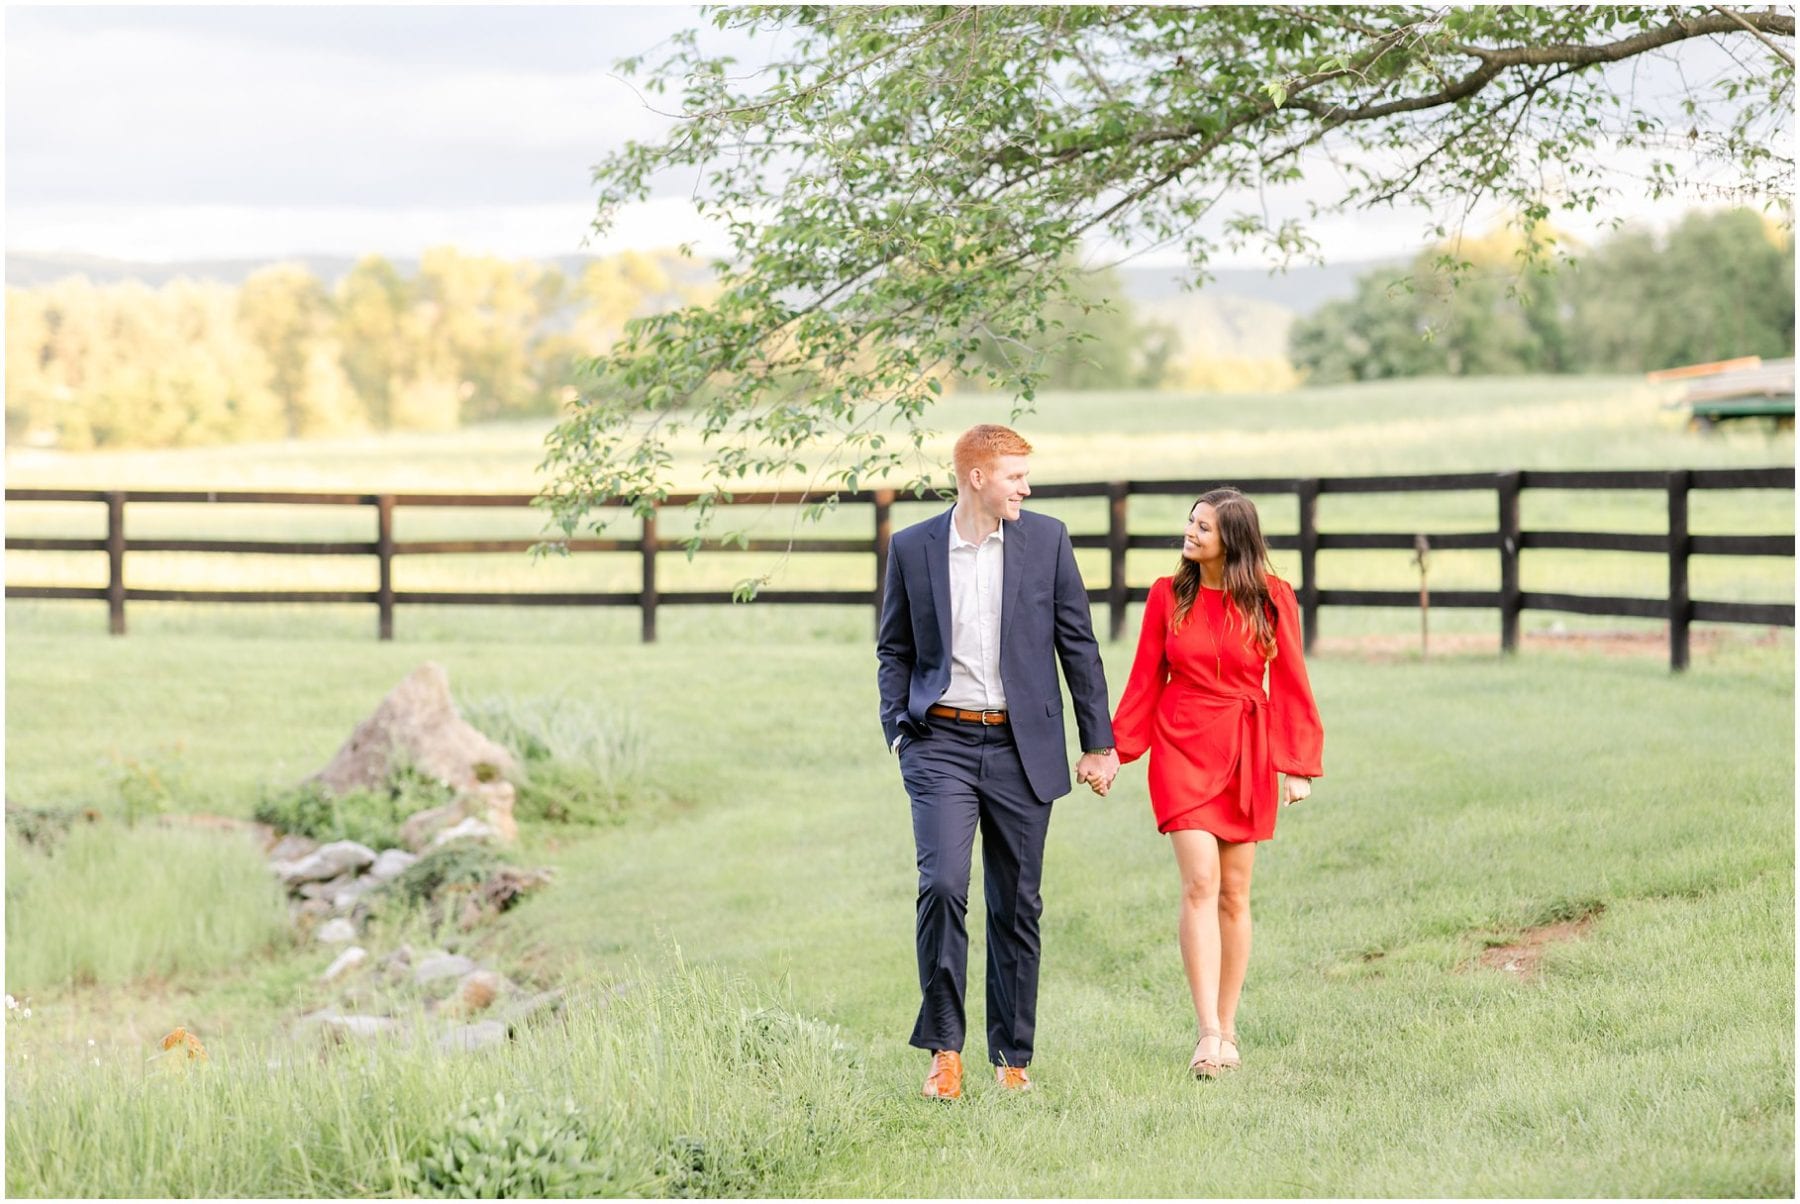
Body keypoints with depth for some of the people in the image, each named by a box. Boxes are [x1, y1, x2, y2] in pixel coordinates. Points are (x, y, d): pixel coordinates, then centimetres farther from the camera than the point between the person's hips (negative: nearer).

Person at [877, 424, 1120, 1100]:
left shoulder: (1046, 540, 4)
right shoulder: (912, 548, 3)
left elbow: (1078, 645, 8)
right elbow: (894, 650, 12)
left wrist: (1098, 742, 6)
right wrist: (898, 730, -1)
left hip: (1021, 748, 1)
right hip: (942, 745, -1)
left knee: (1017, 907, 5)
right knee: (943, 886, -16)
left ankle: (1012, 1057, 15)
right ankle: (944, 1049, -5)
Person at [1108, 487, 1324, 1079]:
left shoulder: (1272, 598, 0)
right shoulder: (1168, 596, 3)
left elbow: (1290, 686, 2)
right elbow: (1145, 681, 8)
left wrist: (1297, 765, -3)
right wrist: (1115, 751, 4)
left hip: (1246, 756, 1)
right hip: (1182, 748, 0)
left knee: (1234, 895, 6)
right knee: (1200, 884, -12)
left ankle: (1226, 1030, 15)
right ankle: (1209, 1034, -15)